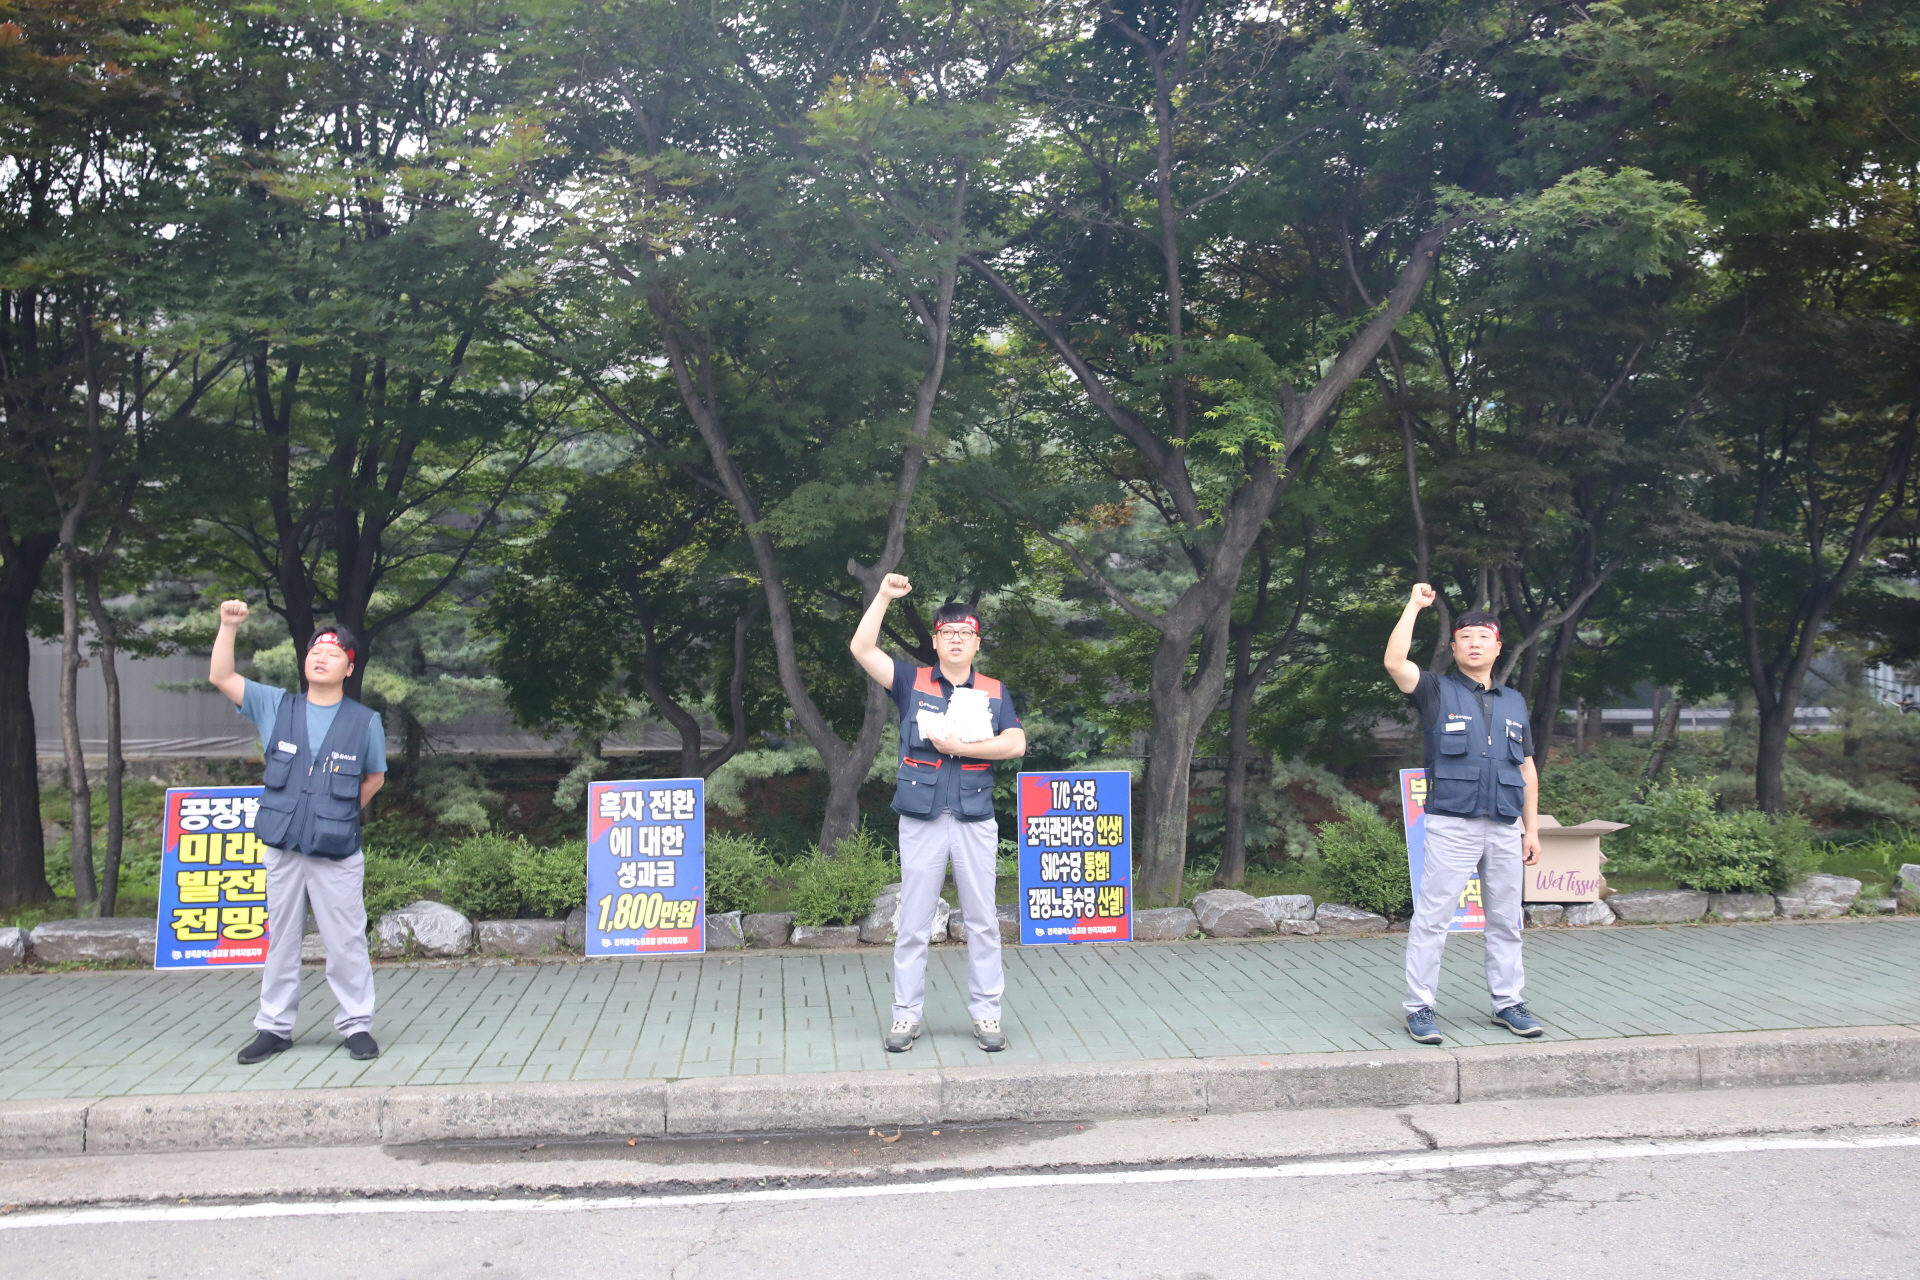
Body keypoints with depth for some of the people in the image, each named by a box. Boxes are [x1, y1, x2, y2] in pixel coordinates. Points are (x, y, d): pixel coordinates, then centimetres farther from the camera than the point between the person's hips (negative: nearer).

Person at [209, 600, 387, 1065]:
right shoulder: (275, 706, 4)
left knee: (346, 943, 2)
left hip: (339, 855, -2)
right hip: (282, 850, 2)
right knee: (280, 941, 12)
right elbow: (221, 677, 2)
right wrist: (229, 626, -7)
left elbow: (374, 778, 12)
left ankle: (357, 1025, 13)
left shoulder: (365, 721, 0)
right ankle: (274, 1027, 22)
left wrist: (340, 814, 3)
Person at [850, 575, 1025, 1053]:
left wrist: (958, 746, -12)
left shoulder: (994, 692, 8)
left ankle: (986, 1014, 15)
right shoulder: (912, 681, 5)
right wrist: (884, 596, -12)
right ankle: (905, 1016, 14)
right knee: (913, 923, 5)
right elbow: (862, 650, -7)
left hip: (975, 820, 1)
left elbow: (1016, 744, -5)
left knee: (982, 921, 6)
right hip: (921, 820, -1)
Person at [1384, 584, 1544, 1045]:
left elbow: (1527, 769, 18)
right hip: (1452, 825, -4)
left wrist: (1532, 829, 12)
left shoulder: (1514, 703, 17)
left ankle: (1507, 1002, 22)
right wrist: (1414, 606, -12)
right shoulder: (1437, 692, 4)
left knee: (1505, 921, 11)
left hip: (1505, 829, 4)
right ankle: (1419, 1008, 1)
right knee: (1431, 918, -5)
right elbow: (1394, 663, -15)